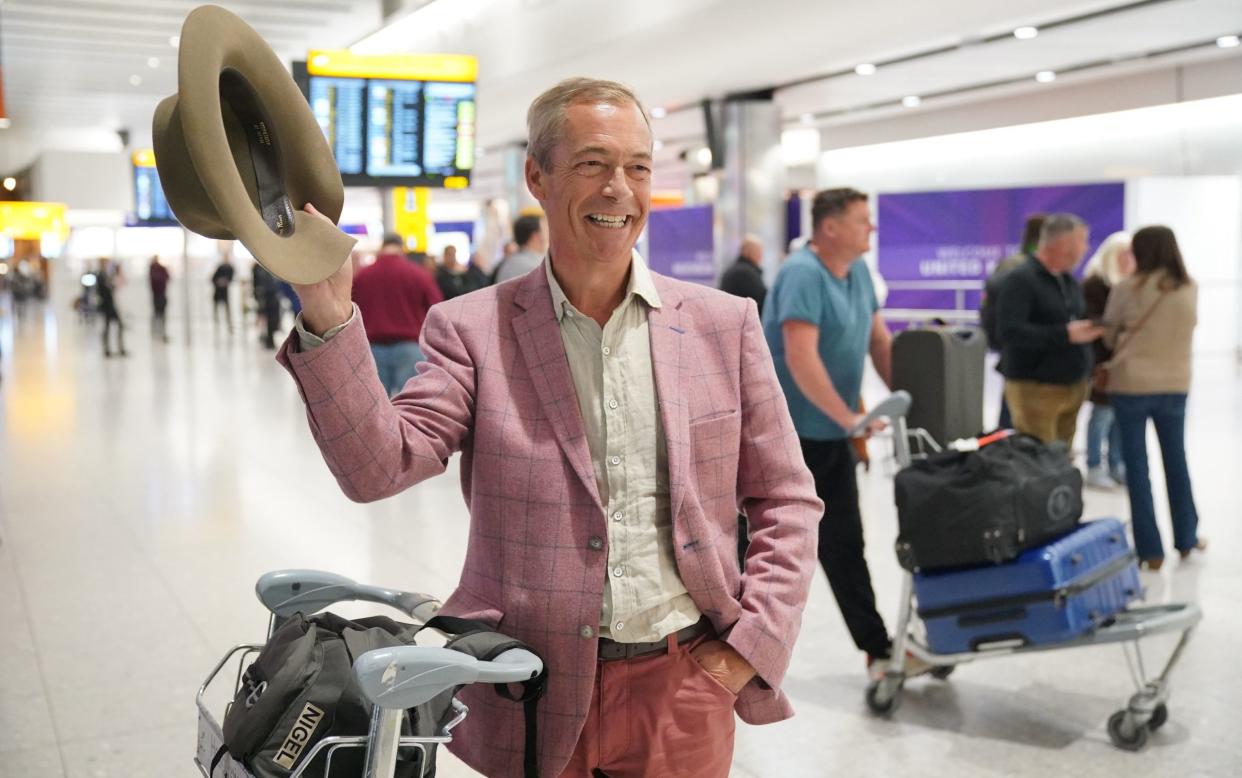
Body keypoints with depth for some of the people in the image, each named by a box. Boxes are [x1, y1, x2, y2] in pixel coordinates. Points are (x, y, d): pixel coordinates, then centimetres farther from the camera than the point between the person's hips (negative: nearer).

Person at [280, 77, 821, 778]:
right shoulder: (472, 329, -3)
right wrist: (329, 319, -26)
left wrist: (750, 646, -4)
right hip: (535, 695, -1)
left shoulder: (725, 323, 1)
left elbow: (786, 502, 5)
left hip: (683, 685, 1)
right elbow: (378, 468, -14)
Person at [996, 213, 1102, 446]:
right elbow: (1010, 331, -22)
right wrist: (1065, 334, -23)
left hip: (1073, 388, 8)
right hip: (1035, 389, -8)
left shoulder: (1070, 282, 17)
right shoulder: (1020, 280, -10)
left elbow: (1083, 324, 29)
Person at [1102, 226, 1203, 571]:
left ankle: (1150, 549, 6)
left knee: (1137, 466, 5)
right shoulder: (1190, 289, -1)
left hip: (1131, 384, -3)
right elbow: (1182, 331, 10)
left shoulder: (1128, 289, -10)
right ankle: (1186, 539, 29)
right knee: (1176, 461, 18)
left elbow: (1108, 335, 1)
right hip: (1175, 384, 3)